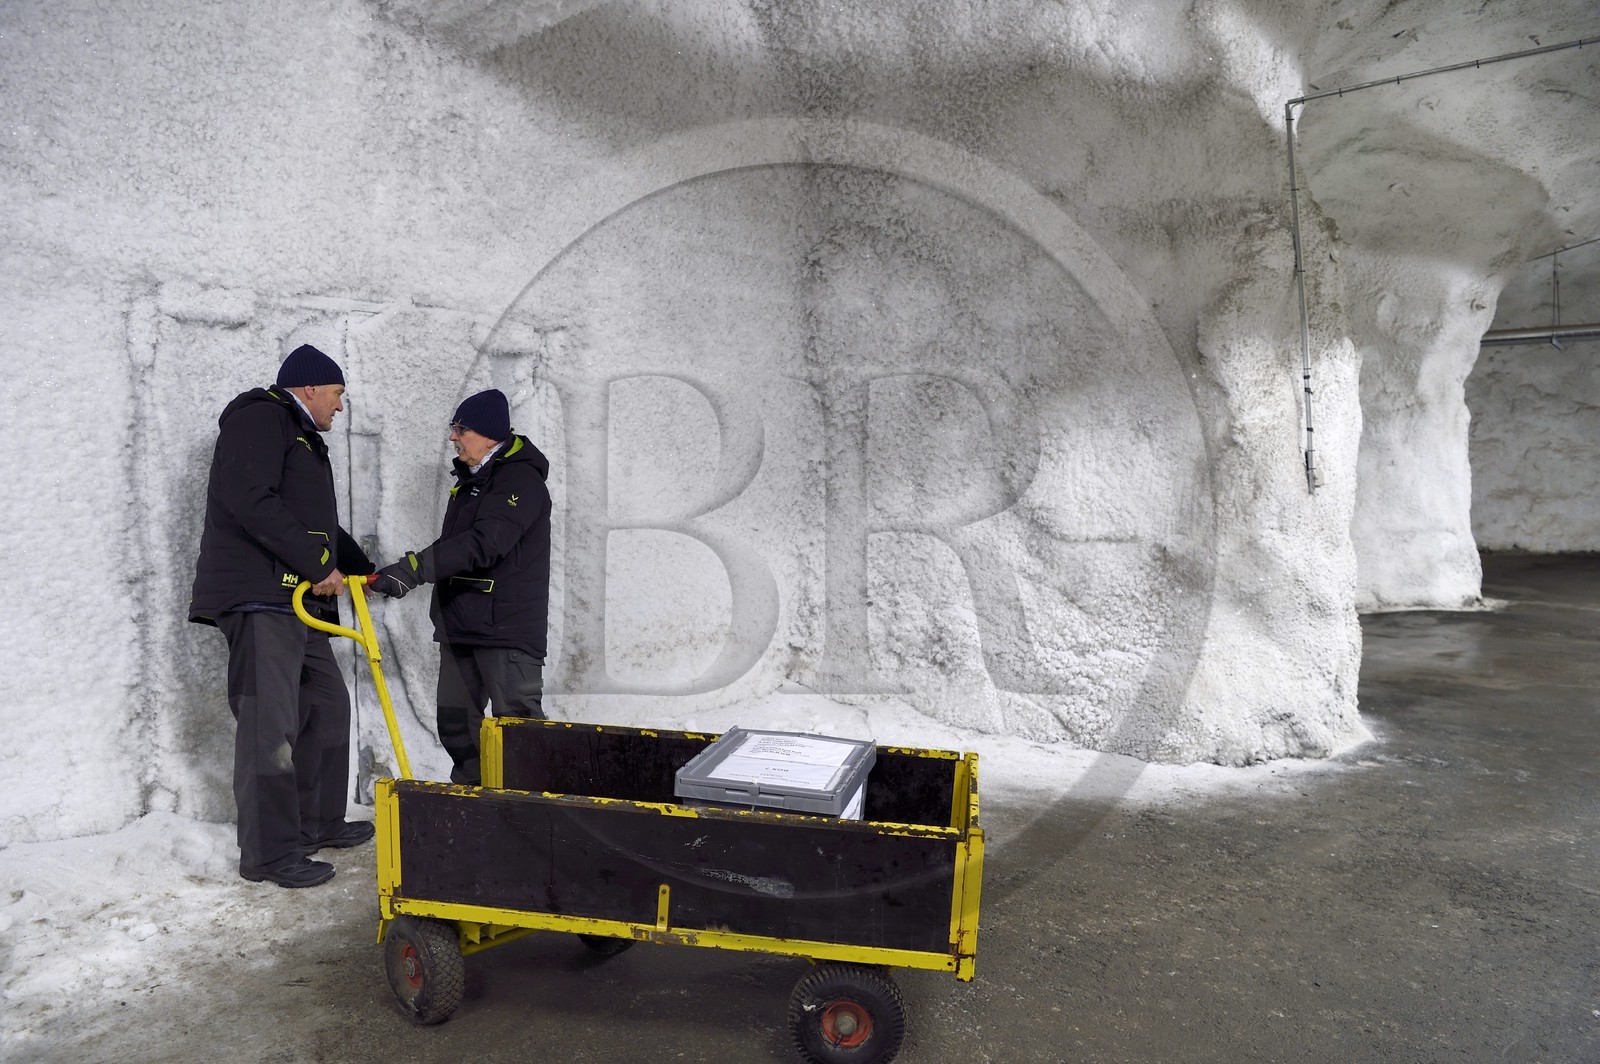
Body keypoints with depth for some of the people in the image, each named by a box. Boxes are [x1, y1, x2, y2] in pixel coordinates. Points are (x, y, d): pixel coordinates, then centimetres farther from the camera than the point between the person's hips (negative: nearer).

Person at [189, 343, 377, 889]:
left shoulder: (300, 437, 26)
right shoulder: (260, 417, -6)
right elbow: (250, 501, -21)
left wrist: (363, 567, 35)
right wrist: (321, 562, -19)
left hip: (298, 600, 11)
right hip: (259, 597, -11)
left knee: (327, 704, 14)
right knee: (269, 721, -10)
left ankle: (318, 822, 25)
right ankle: (269, 852, -5)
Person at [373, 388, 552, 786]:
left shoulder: (521, 478, -13)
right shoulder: (470, 478, 19)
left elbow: (484, 543, -26)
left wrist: (414, 567, -31)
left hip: (507, 629, -10)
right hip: (460, 625, 10)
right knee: (456, 723, 13)